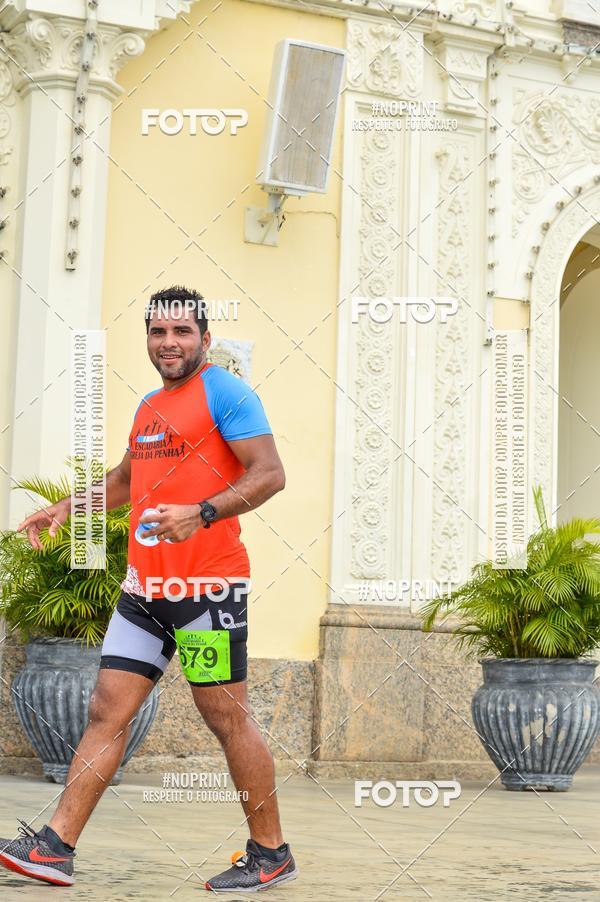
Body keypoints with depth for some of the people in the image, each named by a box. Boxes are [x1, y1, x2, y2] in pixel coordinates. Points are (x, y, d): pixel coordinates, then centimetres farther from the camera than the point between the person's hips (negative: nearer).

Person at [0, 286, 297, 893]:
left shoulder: (224, 391, -6)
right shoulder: (148, 406, 19)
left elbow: (270, 473, -15)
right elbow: (126, 479, 35)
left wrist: (202, 513, -26)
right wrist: (66, 508, 23)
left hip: (207, 587, -8)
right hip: (145, 587, 8)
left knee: (227, 718, -2)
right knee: (107, 710, 4)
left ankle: (271, 854, 11)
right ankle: (55, 848, 5)